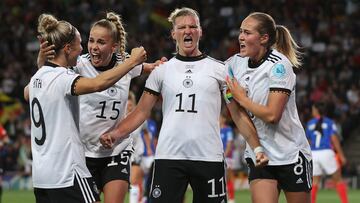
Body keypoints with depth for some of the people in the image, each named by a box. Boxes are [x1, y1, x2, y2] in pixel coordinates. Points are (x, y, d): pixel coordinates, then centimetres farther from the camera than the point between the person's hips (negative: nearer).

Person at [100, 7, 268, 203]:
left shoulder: (219, 69, 7)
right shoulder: (161, 70, 10)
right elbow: (142, 111, 9)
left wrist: (257, 148, -5)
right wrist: (115, 134, -7)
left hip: (209, 157, 0)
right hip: (168, 157, 1)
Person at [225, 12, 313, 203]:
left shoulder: (279, 65, -16)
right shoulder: (236, 62, 2)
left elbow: (272, 114, -23)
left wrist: (241, 98, -12)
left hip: (291, 156, -5)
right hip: (258, 157, 5)